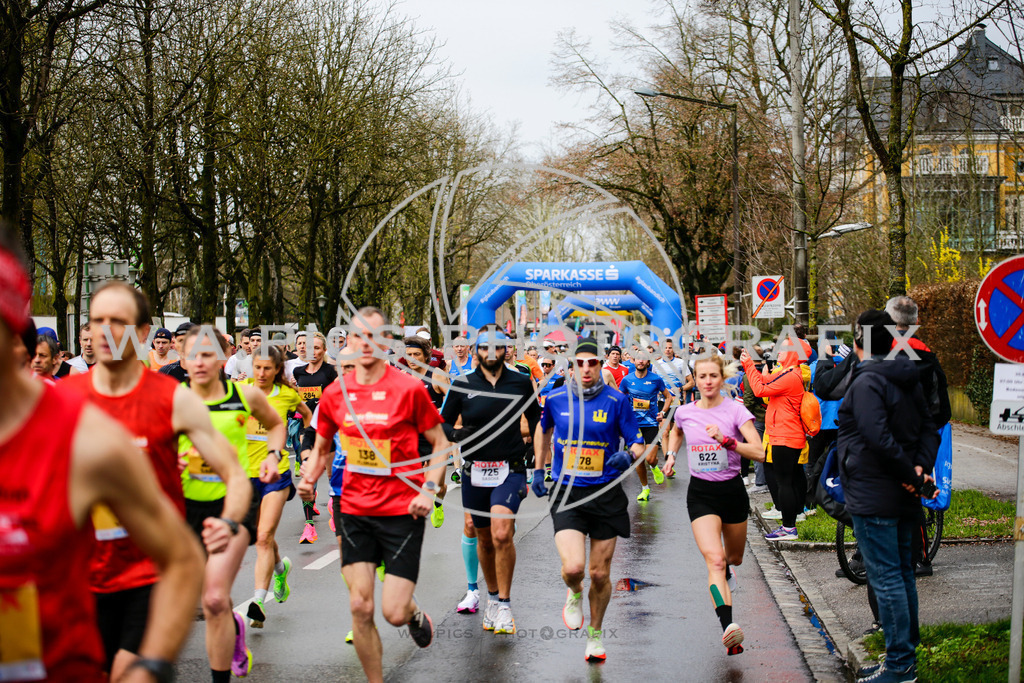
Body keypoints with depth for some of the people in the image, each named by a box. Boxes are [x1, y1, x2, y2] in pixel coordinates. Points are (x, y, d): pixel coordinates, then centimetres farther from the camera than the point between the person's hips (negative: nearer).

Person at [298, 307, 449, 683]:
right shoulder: (335, 393, 1)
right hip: (354, 510, 3)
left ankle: (416, 615, 33)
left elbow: (440, 443, 0)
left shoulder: (409, 388, -9)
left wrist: (428, 490, -13)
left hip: (402, 511, -3)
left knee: (394, 612, -5)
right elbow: (322, 447, 17)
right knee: (360, 607, -1)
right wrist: (309, 478, -2)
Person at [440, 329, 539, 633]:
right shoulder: (462, 385, 3)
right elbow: (443, 423, 8)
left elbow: (535, 419, 19)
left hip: (510, 469, -2)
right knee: (484, 538, 12)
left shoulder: (521, 383, 4)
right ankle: (492, 597, 33)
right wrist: (456, 434, -14)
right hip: (474, 471, 2)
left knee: (502, 534, -19)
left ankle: (504, 605, -9)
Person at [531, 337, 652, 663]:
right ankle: (574, 594, 20)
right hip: (566, 494, 0)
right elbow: (543, 429, 21)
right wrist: (538, 470, 20)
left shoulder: (617, 400, -7)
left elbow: (637, 443, -2)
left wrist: (630, 454, -25)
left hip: (606, 494, 0)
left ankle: (595, 635, 34)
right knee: (573, 567, -19)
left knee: (600, 574, 8)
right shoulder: (556, 398, -1)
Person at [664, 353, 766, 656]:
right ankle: (728, 627, -34)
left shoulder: (735, 410, -9)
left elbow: (759, 452, -18)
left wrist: (725, 439, -27)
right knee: (714, 560, -20)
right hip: (701, 493, -1)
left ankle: (727, 570, 61)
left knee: (734, 558, 21)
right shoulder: (685, 412, 0)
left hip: (732, 491, 1)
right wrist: (671, 454, 13)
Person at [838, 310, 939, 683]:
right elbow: (928, 428, 8)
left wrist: (911, 476, -18)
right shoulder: (908, 379, 10)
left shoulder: (866, 383, -17)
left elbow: (880, 439, -26)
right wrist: (921, 467, -5)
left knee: (886, 579, -4)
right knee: (903, 574, 16)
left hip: (872, 496, -9)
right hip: (904, 498, 9)